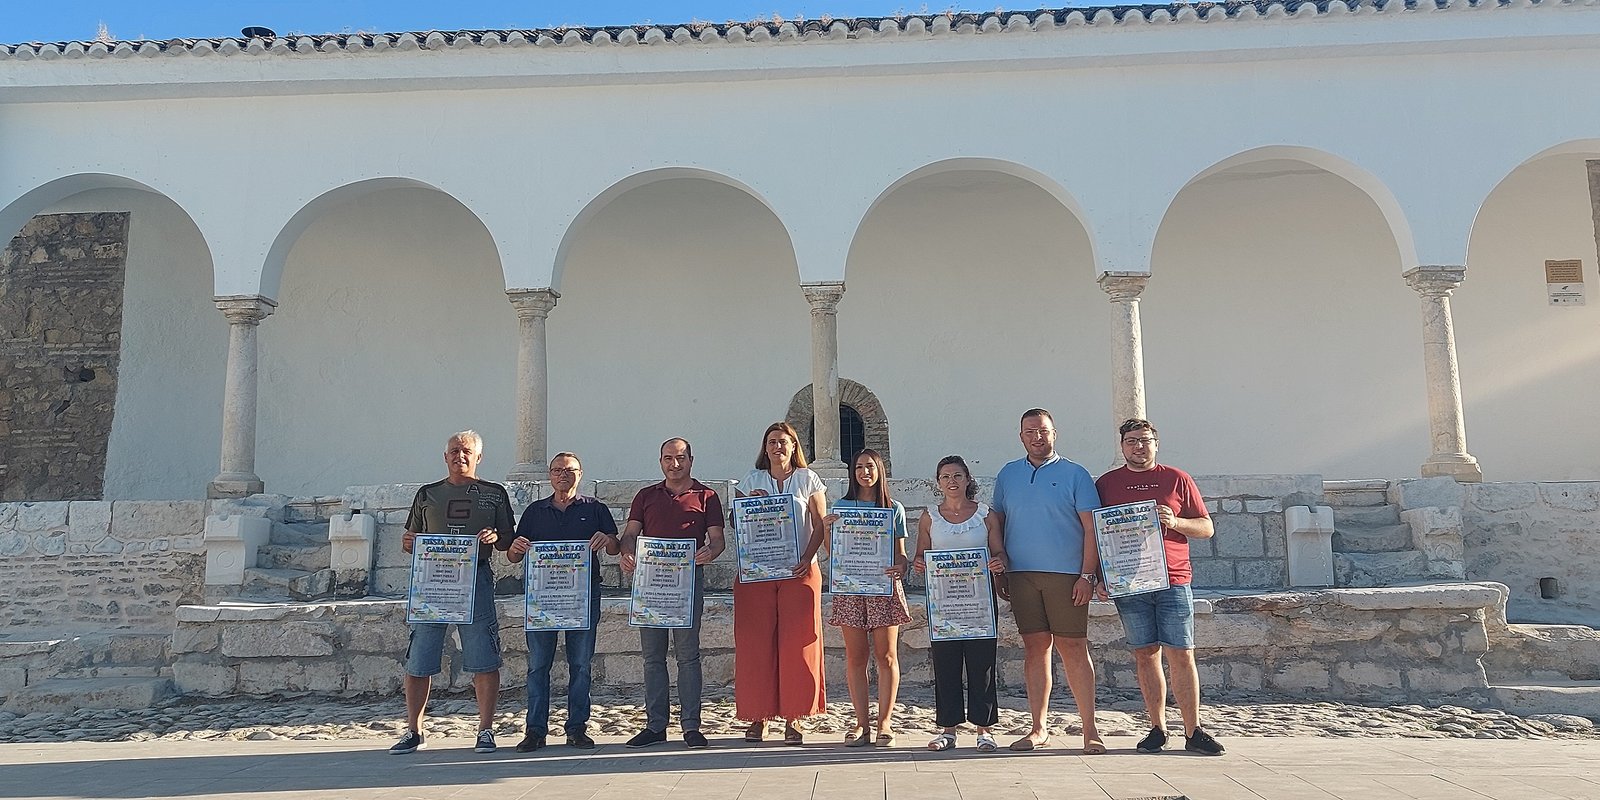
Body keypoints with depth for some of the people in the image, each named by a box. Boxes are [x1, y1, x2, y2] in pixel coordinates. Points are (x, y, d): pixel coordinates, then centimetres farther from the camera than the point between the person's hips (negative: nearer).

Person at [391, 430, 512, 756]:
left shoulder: (494, 493, 10)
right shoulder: (427, 494, 15)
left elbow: (510, 540, 9)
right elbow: (411, 541, 19)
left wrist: (496, 538, -12)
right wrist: (407, 542, -4)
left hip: (476, 579, -2)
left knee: (484, 661, -3)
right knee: (418, 661, 2)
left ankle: (485, 731, 7)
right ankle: (413, 732, 16)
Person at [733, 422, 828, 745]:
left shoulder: (808, 480, 9)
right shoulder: (752, 481, 13)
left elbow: (820, 525, 3)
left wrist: (808, 558, -12)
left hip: (799, 571, -1)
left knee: (797, 642, -3)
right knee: (756, 642, -1)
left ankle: (793, 718, 5)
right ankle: (758, 716, 8)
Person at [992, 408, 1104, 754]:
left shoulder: (1075, 475, 2)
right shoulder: (1007, 475, 13)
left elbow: (1092, 528, -2)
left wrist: (1087, 575, -9)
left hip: (1066, 575, -3)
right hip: (1021, 575, 3)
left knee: (1073, 648, -2)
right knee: (1035, 648, 6)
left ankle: (1090, 730, 6)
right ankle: (1038, 729, 13)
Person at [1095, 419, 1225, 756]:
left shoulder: (1177, 479, 8)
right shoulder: (1106, 484, 10)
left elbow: (1206, 527, 10)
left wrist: (1174, 522, -9)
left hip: (1173, 581, -1)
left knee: (1181, 655, -2)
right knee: (1145, 655, 4)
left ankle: (1193, 732, 5)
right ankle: (1157, 729, 13)